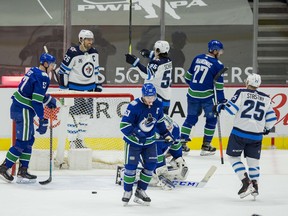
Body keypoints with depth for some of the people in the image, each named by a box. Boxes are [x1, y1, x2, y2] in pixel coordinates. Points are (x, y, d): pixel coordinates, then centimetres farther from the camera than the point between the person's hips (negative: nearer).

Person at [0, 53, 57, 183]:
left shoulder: (33, 71, 14)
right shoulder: (42, 77, -15)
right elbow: (36, 100, -20)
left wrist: (48, 99, 20)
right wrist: (43, 120, -17)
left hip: (17, 107, 10)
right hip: (23, 110, -10)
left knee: (29, 140, 13)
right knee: (22, 142, -5)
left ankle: (23, 171, 13)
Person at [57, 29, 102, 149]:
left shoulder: (94, 53, 5)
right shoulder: (72, 53, -16)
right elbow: (63, 71, -12)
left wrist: (98, 85, 15)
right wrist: (63, 88, -11)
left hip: (89, 88, 6)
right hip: (75, 88, -6)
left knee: (85, 115, 8)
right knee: (74, 115, -6)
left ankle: (80, 139, 18)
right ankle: (73, 142, 0)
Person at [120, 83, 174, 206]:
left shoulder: (158, 105, -5)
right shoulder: (134, 106, -24)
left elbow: (160, 121, 13)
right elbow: (124, 125, -23)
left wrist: (166, 134, 7)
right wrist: (135, 133, -34)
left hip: (149, 141, 5)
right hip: (133, 141, -5)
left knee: (151, 165, -1)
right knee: (131, 166, -5)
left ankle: (140, 191, 13)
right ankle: (127, 191, 14)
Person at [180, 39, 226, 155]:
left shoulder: (197, 58, 6)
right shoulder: (217, 65, -9)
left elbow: (188, 76, 14)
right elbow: (219, 85, -9)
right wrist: (221, 100, -2)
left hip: (192, 94, 5)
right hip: (207, 96, -5)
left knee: (191, 118, 17)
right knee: (211, 119, 11)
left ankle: (181, 142, 15)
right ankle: (206, 146, 10)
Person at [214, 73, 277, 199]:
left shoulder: (242, 93, -3)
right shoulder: (266, 99, 10)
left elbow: (231, 108, -12)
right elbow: (271, 118, 10)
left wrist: (219, 107, 6)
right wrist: (267, 128, 29)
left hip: (239, 132, -4)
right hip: (256, 135, 4)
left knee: (233, 157, 7)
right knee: (253, 159, 17)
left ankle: (246, 183, -6)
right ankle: (254, 186, 12)